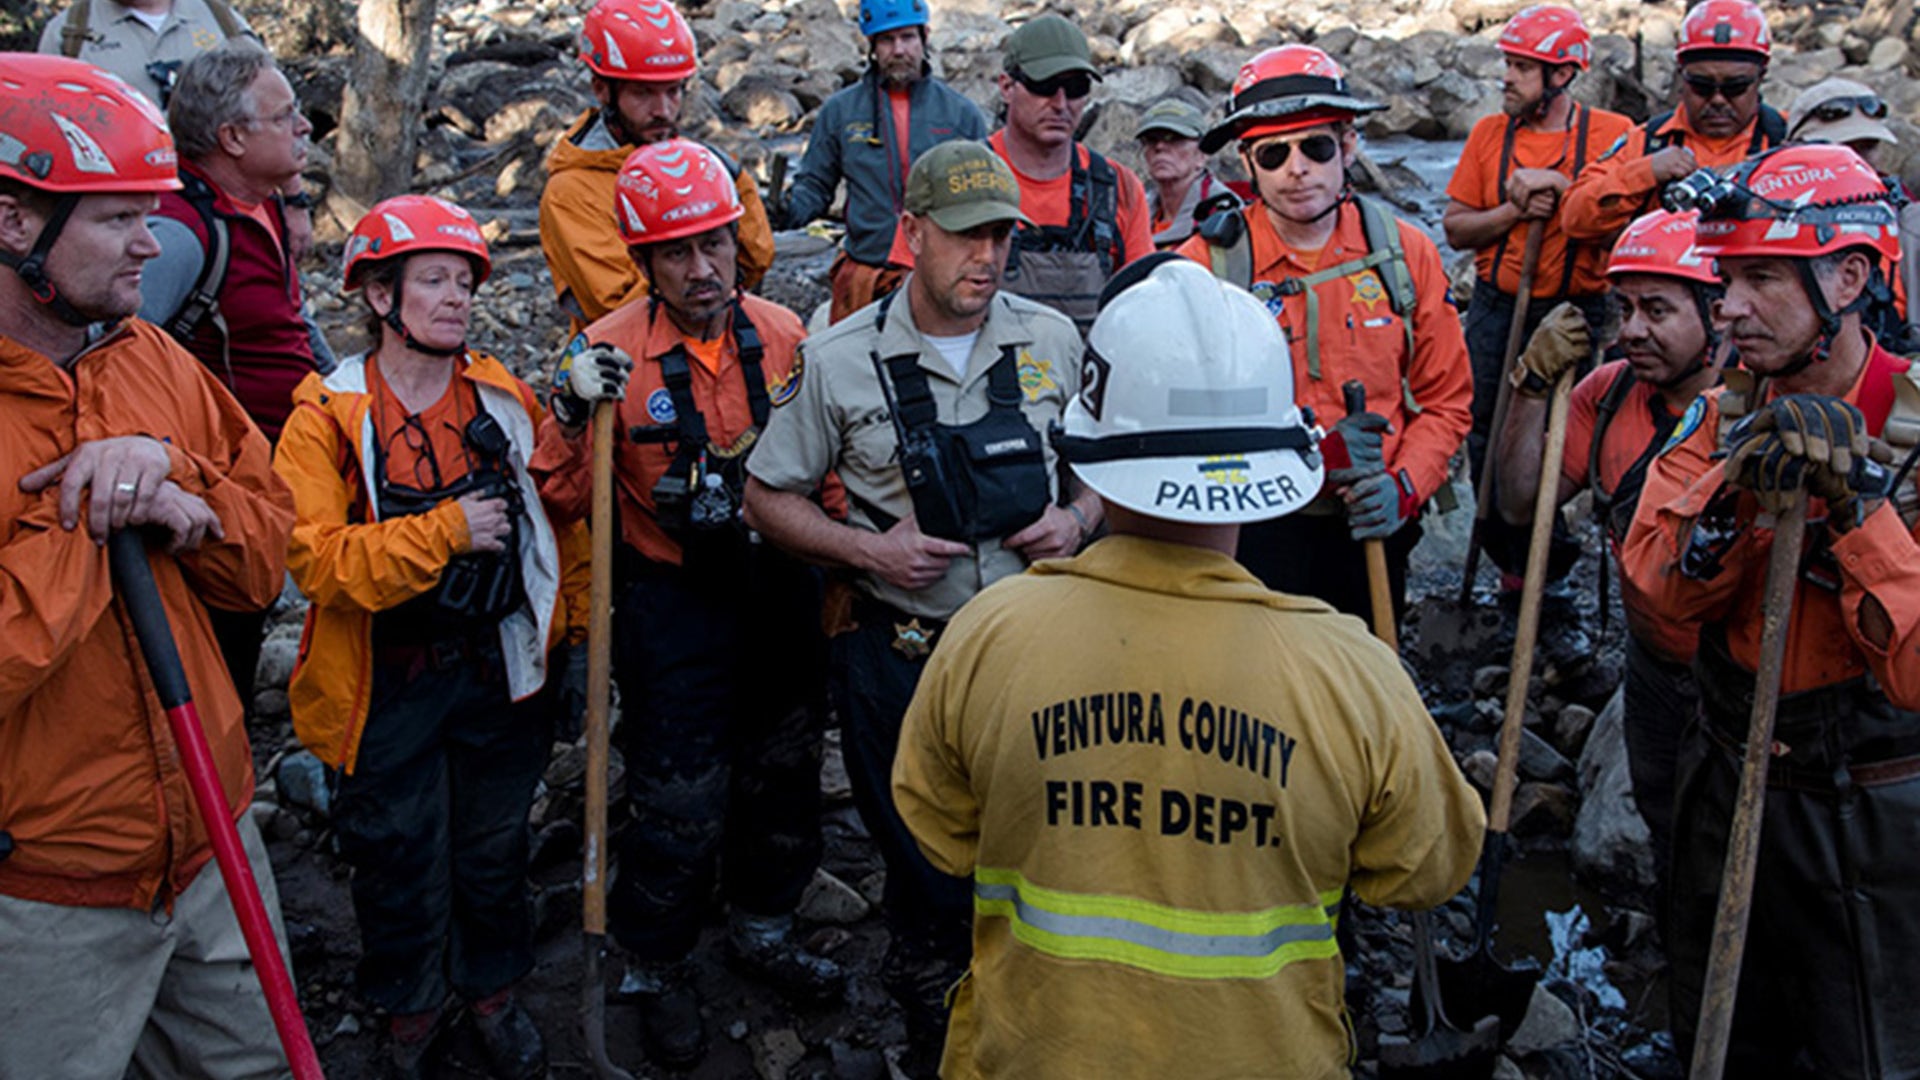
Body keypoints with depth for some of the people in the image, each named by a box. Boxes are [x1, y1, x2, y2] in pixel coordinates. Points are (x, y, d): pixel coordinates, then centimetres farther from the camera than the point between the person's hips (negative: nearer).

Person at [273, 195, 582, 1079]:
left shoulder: (502, 398, 0)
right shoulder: (327, 417, -11)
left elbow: (553, 514, 8)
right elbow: (314, 558, -21)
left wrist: (567, 624, 8)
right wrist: (444, 531, -25)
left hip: (498, 670, 3)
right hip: (387, 685, -2)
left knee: (495, 844, 18)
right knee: (400, 857, 13)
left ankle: (495, 991, 42)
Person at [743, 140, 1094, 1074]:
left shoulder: (1052, 341, 2)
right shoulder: (842, 358, -5)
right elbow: (767, 497, 2)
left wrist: (1077, 519, -7)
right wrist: (869, 549, -13)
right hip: (900, 656, -2)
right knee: (926, 880, 9)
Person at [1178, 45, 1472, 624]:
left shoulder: (1406, 252, 0)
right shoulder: (1206, 264, -9)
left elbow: (1446, 400, 5)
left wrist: (1404, 487, -12)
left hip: (1370, 531, 3)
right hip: (1251, 534, -3)